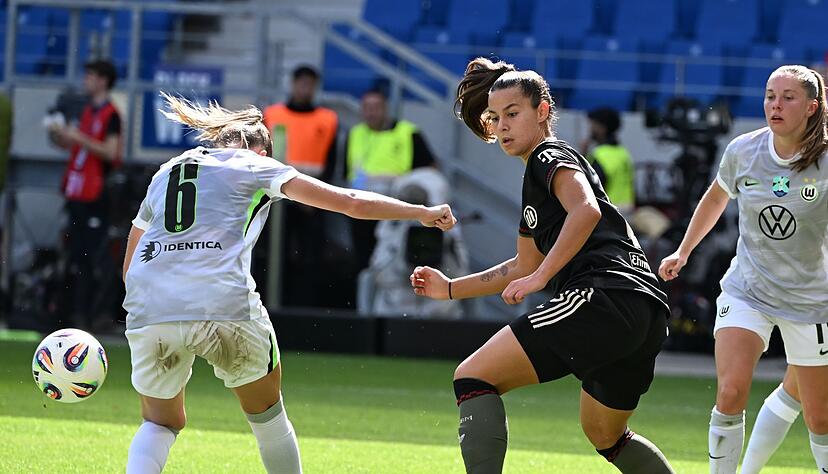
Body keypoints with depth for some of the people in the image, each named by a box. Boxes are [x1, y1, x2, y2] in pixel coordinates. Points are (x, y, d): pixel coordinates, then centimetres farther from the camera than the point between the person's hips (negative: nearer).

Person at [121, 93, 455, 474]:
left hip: (148, 312, 3)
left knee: (161, 423, 21)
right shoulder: (256, 166, 18)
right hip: (225, 305, -3)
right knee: (266, 412, 21)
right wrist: (423, 213, 25)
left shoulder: (164, 174, 29)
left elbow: (128, 267, 30)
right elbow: (351, 202, 15)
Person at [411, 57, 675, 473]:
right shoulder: (536, 178, 30)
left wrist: (540, 278, -19)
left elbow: (586, 210, -20)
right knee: (604, 436, 30)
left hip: (603, 295, -10)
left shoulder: (549, 157, 2)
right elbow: (526, 266, 39)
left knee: (473, 377, -12)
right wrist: (451, 289, 37)